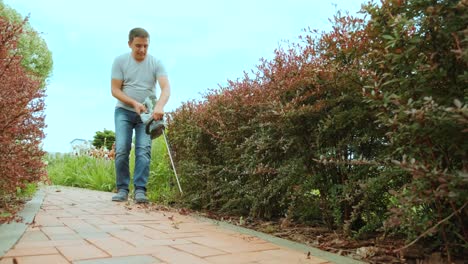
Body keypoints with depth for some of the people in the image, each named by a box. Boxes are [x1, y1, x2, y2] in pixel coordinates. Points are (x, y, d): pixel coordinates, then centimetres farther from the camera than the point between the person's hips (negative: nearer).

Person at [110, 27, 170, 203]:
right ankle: (122, 189, 1)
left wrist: (159, 106, -35)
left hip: (147, 114, 0)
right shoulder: (120, 61, -1)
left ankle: (140, 190, -9)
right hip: (124, 111, 0)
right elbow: (115, 90, -3)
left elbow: (166, 88, -15)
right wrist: (134, 103, -17)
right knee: (121, 150, -8)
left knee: (144, 150, -11)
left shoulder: (156, 63, -3)